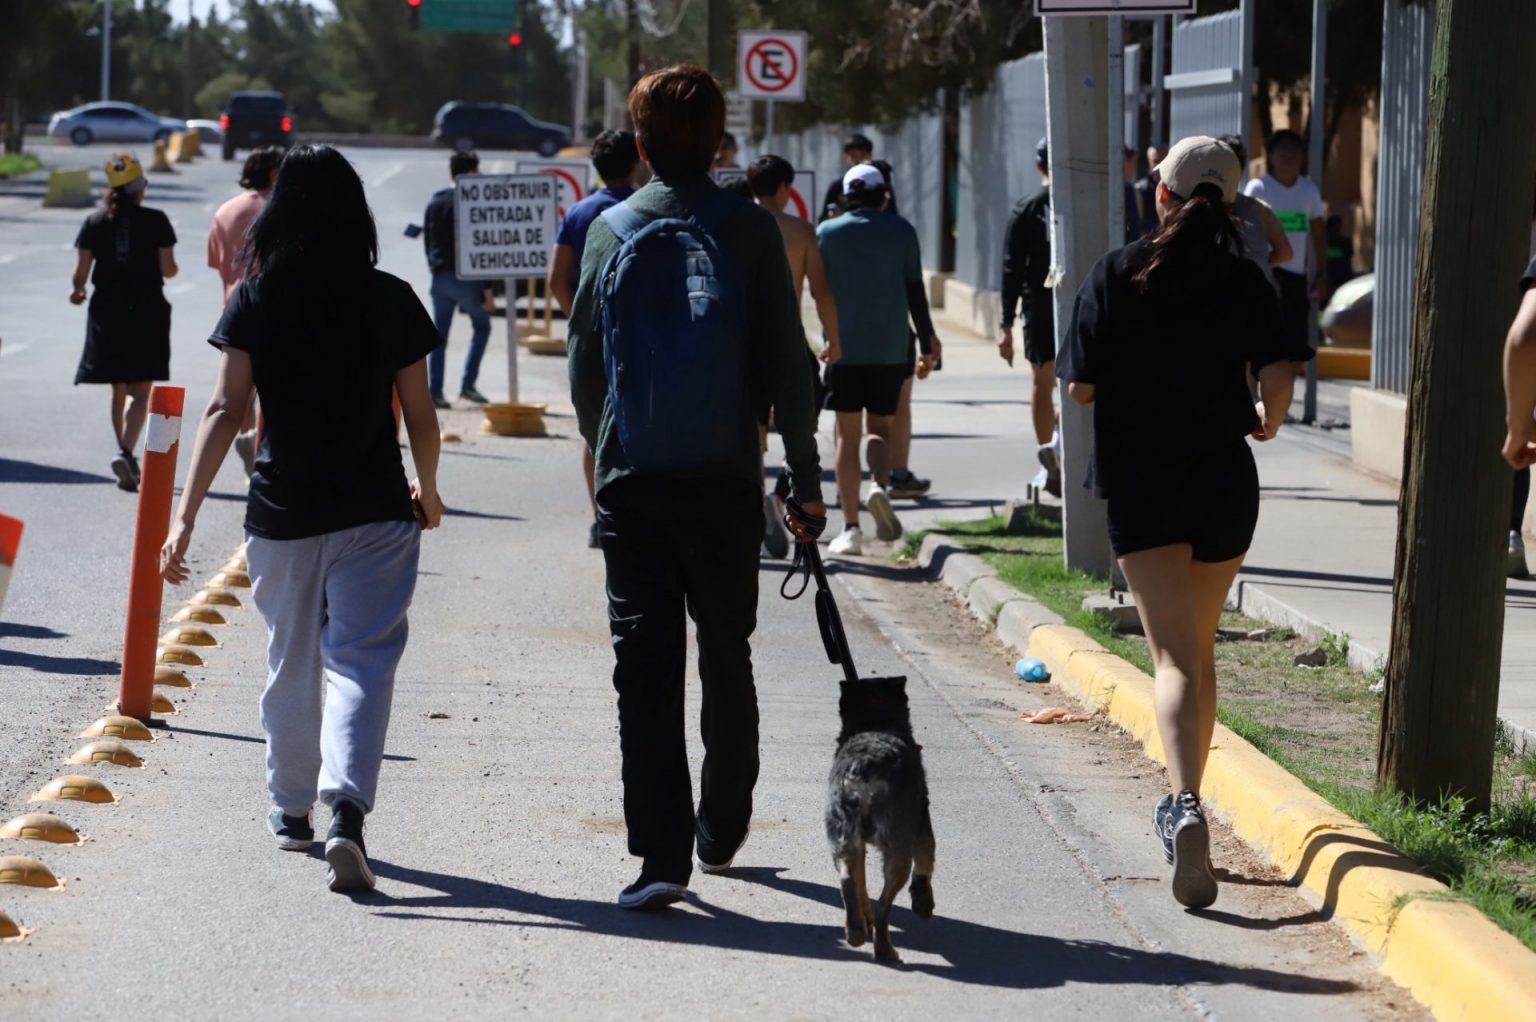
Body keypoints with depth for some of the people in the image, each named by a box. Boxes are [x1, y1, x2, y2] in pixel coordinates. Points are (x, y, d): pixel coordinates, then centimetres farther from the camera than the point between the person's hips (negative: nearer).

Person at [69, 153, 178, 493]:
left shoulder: (94, 223, 0)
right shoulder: (156, 221, -6)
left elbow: (81, 272, -1)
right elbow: (168, 269, -7)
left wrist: (77, 291, 21)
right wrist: (171, 267, 16)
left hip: (107, 311, 3)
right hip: (146, 311, -3)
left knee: (119, 390, 14)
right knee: (141, 391, -2)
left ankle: (125, 456, 18)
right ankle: (126, 452, -23)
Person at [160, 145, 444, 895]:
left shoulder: (254, 302, -4)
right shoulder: (391, 301, -4)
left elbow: (225, 409, -10)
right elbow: (420, 416, 0)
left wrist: (186, 515, -10)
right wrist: (427, 490, 18)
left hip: (282, 513, 2)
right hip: (373, 513, -1)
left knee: (291, 663, 17)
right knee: (360, 659, -4)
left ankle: (291, 811, 33)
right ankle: (346, 810, -23)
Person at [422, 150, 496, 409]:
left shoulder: (435, 202, 10)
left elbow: (427, 241, 16)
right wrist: (487, 289, -11)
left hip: (440, 277, 6)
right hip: (465, 278, -6)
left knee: (439, 336, 8)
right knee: (481, 327, 12)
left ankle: (434, 392, 3)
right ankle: (467, 384, 3)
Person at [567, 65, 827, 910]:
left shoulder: (610, 230, 3)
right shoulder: (749, 231, -3)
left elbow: (583, 364, 9)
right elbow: (787, 365, -4)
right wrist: (806, 480, 2)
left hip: (633, 483, 0)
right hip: (726, 482, 0)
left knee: (645, 666, -1)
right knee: (727, 659, 16)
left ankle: (661, 852, -11)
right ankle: (720, 833, 27)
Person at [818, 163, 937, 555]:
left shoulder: (827, 232, 4)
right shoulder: (901, 231, 3)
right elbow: (915, 291, 3)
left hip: (843, 347, 0)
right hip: (890, 348, 0)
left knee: (848, 435, 4)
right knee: (879, 428, 13)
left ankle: (850, 528, -3)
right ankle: (879, 485, -18)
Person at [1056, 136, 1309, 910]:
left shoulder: (1118, 274, -5)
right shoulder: (1243, 280, -2)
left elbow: (1080, 388, -6)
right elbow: (1279, 372, -14)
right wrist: (1267, 421, 8)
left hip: (1140, 483, -2)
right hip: (1224, 483, 2)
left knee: (1175, 657, -8)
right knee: (1200, 648, 20)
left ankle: (1186, 807, -30)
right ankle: (1185, 804, 30)